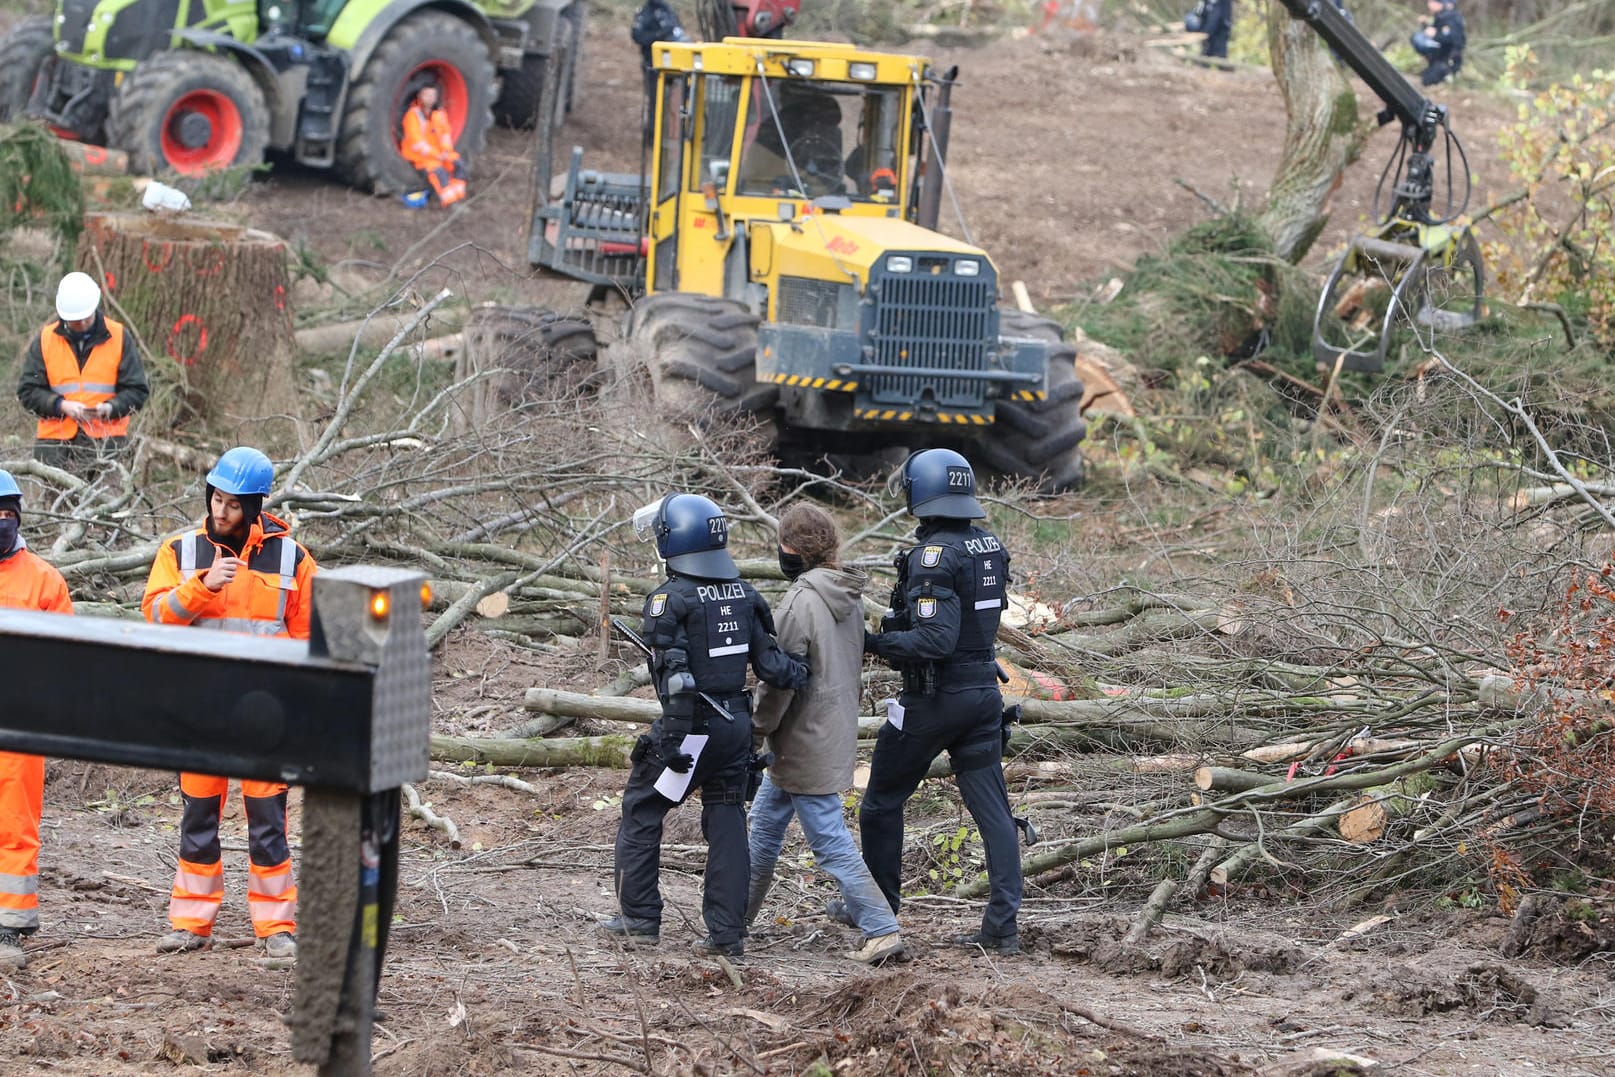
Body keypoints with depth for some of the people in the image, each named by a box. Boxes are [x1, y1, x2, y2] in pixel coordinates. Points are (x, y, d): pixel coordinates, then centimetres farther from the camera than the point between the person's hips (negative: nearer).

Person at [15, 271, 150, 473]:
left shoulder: (119, 337, 5)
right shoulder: (45, 339, 7)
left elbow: (137, 390, 5)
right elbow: (28, 390, 5)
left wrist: (111, 407, -15)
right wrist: (61, 406, -12)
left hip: (105, 439, -1)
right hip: (54, 438, 1)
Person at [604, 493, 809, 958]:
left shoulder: (671, 599, -15)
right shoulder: (743, 594, 4)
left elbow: (676, 674, -21)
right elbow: (769, 662, 2)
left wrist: (671, 740, -20)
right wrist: (801, 674, 18)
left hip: (691, 726, -6)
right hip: (736, 723, 6)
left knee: (641, 812, 11)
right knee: (727, 823, 10)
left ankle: (639, 917, 15)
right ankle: (727, 932, 7)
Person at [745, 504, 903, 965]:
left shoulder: (802, 601, -22)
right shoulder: (848, 596, 6)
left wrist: (757, 728, -7)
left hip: (804, 740, -10)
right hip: (838, 731, 10)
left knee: (829, 840, -7)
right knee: (765, 820, 22)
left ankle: (881, 930, -11)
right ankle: (738, 913, 34)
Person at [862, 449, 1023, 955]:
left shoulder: (934, 556, -20)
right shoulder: (991, 547, 5)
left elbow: (935, 640, -27)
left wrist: (874, 642, -20)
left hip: (934, 699, -7)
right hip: (984, 691, 7)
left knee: (882, 800, 13)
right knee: (992, 809, 4)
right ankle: (1002, 927, 0)